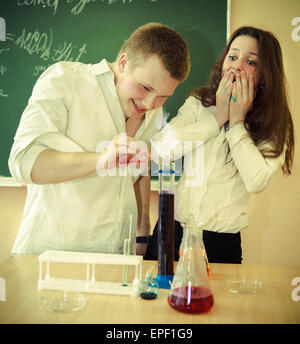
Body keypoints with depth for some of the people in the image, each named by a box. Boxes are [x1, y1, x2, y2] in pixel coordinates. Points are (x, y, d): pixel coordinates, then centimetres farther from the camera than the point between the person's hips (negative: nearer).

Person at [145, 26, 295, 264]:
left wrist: (237, 121, -13)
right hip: (173, 229, 2)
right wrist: (217, 117, -12)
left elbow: (257, 181, -19)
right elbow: (162, 147, -12)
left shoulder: (275, 127, -2)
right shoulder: (198, 103, 3)